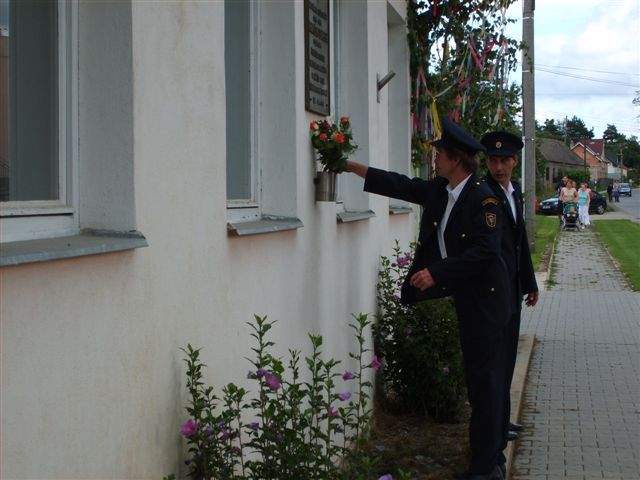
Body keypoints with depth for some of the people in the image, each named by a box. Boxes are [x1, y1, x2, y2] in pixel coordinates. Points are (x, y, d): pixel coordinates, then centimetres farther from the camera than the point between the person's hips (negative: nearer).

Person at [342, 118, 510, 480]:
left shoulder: (484, 199, -17)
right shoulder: (438, 191, 8)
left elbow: (484, 251, -23)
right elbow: (401, 185, 16)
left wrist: (436, 272, -24)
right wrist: (353, 167, 15)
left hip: (485, 301, -8)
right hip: (464, 298, 8)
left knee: (486, 380, -5)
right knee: (481, 378, 14)